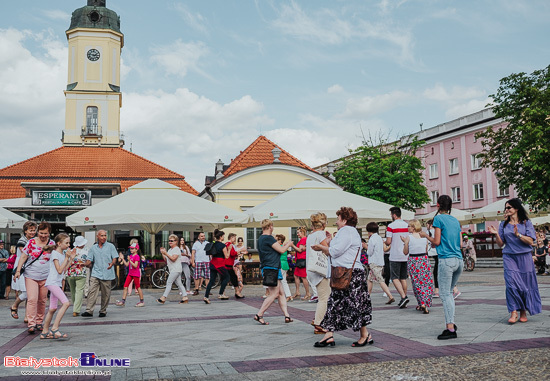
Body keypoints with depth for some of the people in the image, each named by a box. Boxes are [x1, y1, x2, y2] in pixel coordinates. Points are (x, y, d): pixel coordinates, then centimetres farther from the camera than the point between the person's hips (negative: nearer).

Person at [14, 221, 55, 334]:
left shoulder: (52, 244, 4)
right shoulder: (31, 242, -1)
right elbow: (23, 257, 2)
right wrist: (18, 270, -5)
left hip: (45, 277, 2)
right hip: (31, 276, -2)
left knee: (42, 300, 8)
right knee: (32, 299, -13)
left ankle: (39, 322, 21)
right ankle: (31, 324, -10)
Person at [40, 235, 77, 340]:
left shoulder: (63, 254, 16)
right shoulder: (55, 253, -10)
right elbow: (59, 270, -16)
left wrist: (71, 258, 11)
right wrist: (66, 258, -12)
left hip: (57, 283, 9)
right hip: (52, 282, -9)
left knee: (53, 308, 12)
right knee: (66, 303, -21)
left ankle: (45, 332, 20)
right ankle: (55, 329, -19)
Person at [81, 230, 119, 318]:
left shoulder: (110, 246, 6)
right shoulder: (93, 248, 12)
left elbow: (115, 258, 2)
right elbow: (89, 260, 11)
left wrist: (112, 264, -20)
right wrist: (85, 264, -12)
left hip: (107, 274, -1)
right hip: (95, 273, 1)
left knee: (105, 294, 4)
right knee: (92, 291, -11)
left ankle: (103, 311, 17)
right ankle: (89, 311, -13)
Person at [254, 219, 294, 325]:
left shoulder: (261, 239, 15)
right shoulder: (268, 238, -15)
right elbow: (281, 250, -14)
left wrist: (284, 246, 23)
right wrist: (288, 244, 5)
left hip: (271, 269, 10)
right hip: (271, 269, -10)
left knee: (281, 293, 10)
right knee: (274, 294, -6)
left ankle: (287, 316, 10)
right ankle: (259, 315, -4)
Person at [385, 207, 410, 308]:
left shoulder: (391, 226, -11)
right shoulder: (407, 225, 6)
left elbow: (388, 242, -12)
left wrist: (385, 242, 9)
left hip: (395, 257, -6)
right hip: (405, 256, 6)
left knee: (395, 278, -1)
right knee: (403, 278, 12)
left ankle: (403, 296, -18)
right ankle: (404, 301, 14)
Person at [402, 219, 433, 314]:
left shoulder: (408, 237, -7)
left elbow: (405, 252, 0)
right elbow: (426, 251, 10)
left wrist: (404, 242, 11)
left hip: (413, 261, -2)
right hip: (424, 260, 2)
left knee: (417, 282, 5)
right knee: (427, 281, 10)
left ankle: (422, 304, -3)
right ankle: (421, 304, 8)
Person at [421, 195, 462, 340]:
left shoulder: (439, 218, -2)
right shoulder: (455, 220, 17)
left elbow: (437, 242, -6)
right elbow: (460, 243, 16)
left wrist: (425, 235, 10)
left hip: (446, 260, -7)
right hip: (459, 260, 7)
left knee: (445, 294, -5)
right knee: (449, 292, 16)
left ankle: (450, 329, -10)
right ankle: (451, 323, 14)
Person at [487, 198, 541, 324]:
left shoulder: (526, 223, 4)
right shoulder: (503, 224, 10)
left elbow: (530, 241, -4)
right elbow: (501, 244, 9)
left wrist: (518, 234, -17)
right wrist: (496, 234, -8)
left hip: (524, 257, -1)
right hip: (509, 257, 1)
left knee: (525, 284, 2)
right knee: (511, 282, -13)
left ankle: (523, 311, 16)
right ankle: (513, 312, -10)